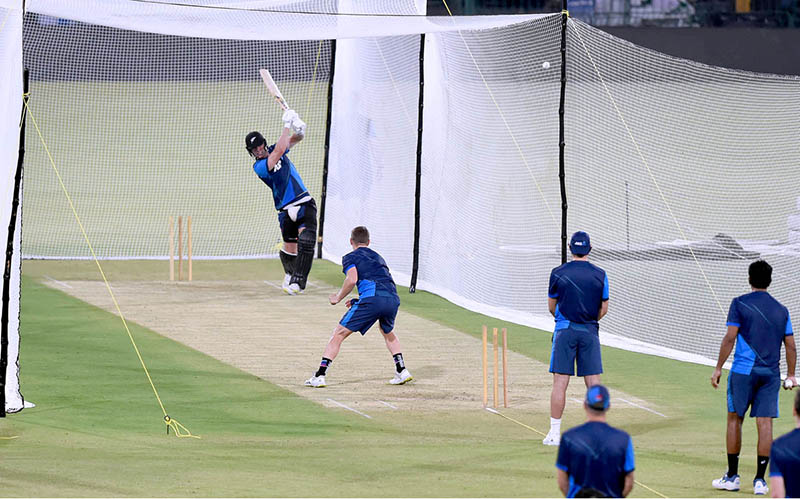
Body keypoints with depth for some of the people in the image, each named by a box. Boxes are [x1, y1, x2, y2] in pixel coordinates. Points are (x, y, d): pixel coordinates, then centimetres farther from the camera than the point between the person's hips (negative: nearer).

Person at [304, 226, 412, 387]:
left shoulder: (350, 257, 15)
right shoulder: (377, 257, 33)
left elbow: (352, 279, -5)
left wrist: (338, 298, 9)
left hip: (372, 298, -5)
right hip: (393, 298, 5)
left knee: (339, 333, 3)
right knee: (388, 332, 35)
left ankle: (320, 376, -5)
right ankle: (402, 371, 26)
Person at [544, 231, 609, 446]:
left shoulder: (559, 273, -4)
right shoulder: (600, 275, 0)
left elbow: (551, 306, 6)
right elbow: (603, 309, 7)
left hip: (565, 331, -2)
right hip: (590, 332, 2)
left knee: (560, 382, -1)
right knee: (594, 383, 4)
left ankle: (554, 433, -2)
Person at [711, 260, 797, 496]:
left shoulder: (740, 304, -2)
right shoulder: (781, 310, 9)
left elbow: (730, 338, -7)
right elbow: (790, 345, 10)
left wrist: (718, 368, -2)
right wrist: (791, 375, 19)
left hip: (743, 370, -3)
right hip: (771, 373, 3)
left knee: (735, 419, 8)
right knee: (765, 424, 1)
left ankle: (732, 476, 11)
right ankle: (760, 480, -1)